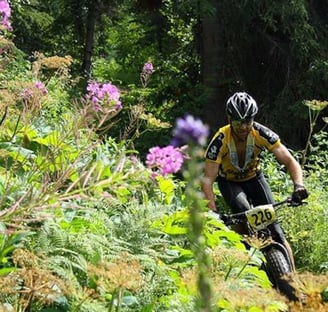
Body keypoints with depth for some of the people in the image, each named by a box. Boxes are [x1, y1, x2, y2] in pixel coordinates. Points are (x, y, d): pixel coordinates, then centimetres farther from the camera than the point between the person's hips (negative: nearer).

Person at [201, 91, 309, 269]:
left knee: (274, 229, -13)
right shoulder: (220, 140, -30)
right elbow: (207, 179, -31)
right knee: (242, 210, -35)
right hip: (229, 182, -1)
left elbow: (290, 161, -28)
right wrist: (212, 212, -45)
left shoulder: (261, 134, -27)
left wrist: (298, 185, -48)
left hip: (254, 178, 1)